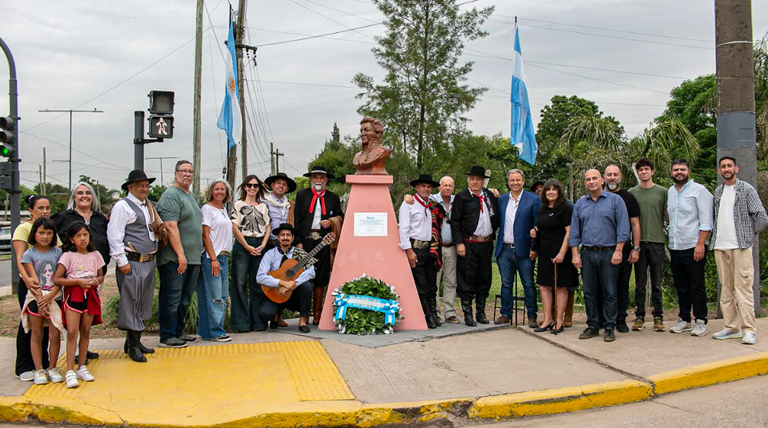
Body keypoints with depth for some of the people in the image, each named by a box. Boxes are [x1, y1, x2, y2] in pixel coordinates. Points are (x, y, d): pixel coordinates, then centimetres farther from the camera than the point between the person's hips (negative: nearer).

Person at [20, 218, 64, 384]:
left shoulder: (58, 252, 4)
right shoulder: (29, 254, 1)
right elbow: (33, 280, -5)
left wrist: (49, 297, -13)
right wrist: (41, 301, -11)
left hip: (55, 297, 1)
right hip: (36, 298, -1)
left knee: (55, 335, 0)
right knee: (37, 335, 5)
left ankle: (52, 368, 14)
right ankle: (39, 370, 14)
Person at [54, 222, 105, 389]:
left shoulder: (95, 255, 8)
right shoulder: (68, 256, -4)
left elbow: (101, 276, 18)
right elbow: (57, 279, -8)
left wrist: (97, 280, -5)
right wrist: (78, 281, -16)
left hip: (91, 295, 4)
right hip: (73, 295, -4)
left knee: (85, 331, 8)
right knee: (72, 332, -11)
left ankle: (81, 367, 17)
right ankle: (70, 371, -10)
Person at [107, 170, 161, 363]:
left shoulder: (148, 206, 17)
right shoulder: (122, 206, -7)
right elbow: (114, 235, -13)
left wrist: (154, 254, 14)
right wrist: (122, 261, -16)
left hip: (149, 262, 8)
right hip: (132, 263, -8)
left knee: (144, 303, 13)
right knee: (131, 303, -4)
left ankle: (135, 341, 24)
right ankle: (133, 346, 2)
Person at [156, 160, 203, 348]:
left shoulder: (192, 197, 18)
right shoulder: (171, 195, -11)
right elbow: (171, 227, -19)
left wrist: (196, 254, 19)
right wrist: (180, 254, -22)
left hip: (193, 258, 9)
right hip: (174, 259, -9)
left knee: (184, 299, 15)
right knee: (171, 298, -2)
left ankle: (178, 332, 26)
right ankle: (167, 337, 5)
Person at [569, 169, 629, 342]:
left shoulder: (615, 200, 2)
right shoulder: (580, 203, 12)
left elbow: (623, 228, -2)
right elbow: (574, 231, 12)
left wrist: (618, 251, -10)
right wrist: (575, 254, 5)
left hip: (608, 253, -3)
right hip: (587, 254, 3)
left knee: (610, 293, 0)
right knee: (589, 292, 6)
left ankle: (609, 328, 8)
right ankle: (592, 326, 16)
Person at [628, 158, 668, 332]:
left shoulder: (662, 192, 6)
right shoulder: (632, 193, 9)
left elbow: (668, 216, 7)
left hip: (657, 241, -1)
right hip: (639, 241, 1)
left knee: (656, 282, 4)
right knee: (640, 282, 5)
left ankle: (658, 316, 11)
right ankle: (639, 316, 11)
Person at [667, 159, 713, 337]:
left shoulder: (699, 190, -4)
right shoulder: (670, 192, 14)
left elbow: (706, 221, -9)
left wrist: (700, 244, -17)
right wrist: (670, 244, 11)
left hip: (693, 247, -6)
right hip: (675, 247, 6)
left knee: (697, 287, -1)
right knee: (681, 287, 12)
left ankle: (700, 321, 7)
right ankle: (684, 319, 21)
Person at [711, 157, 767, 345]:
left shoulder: (746, 189, -1)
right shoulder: (718, 191, 16)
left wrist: (750, 236, 1)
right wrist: (715, 235, 12)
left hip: (740, 246, -5)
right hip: (720, 247, 6)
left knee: (743, 288, -9)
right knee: (726, 289, 7)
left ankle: (749, 330, -6)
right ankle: (731, 327, 13)